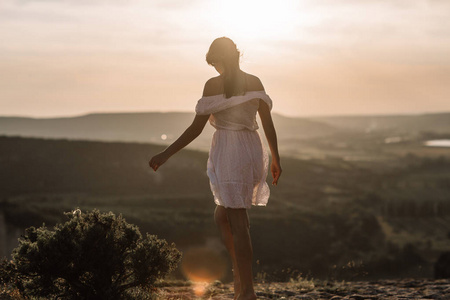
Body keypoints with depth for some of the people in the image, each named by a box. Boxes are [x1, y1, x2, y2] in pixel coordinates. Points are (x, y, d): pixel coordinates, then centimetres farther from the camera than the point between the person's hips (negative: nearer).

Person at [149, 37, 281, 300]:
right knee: (222, 216, 22)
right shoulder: (255, 82, 6)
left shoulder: (214, 84, -8)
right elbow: (268, 123, 7)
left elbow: (197, 128, -10)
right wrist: (276, 159, 19)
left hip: (227, 153, -5)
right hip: (253, 151, 6)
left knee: (238, 223, -2)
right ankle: (241, 275, 13)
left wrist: (166, 154, -3)